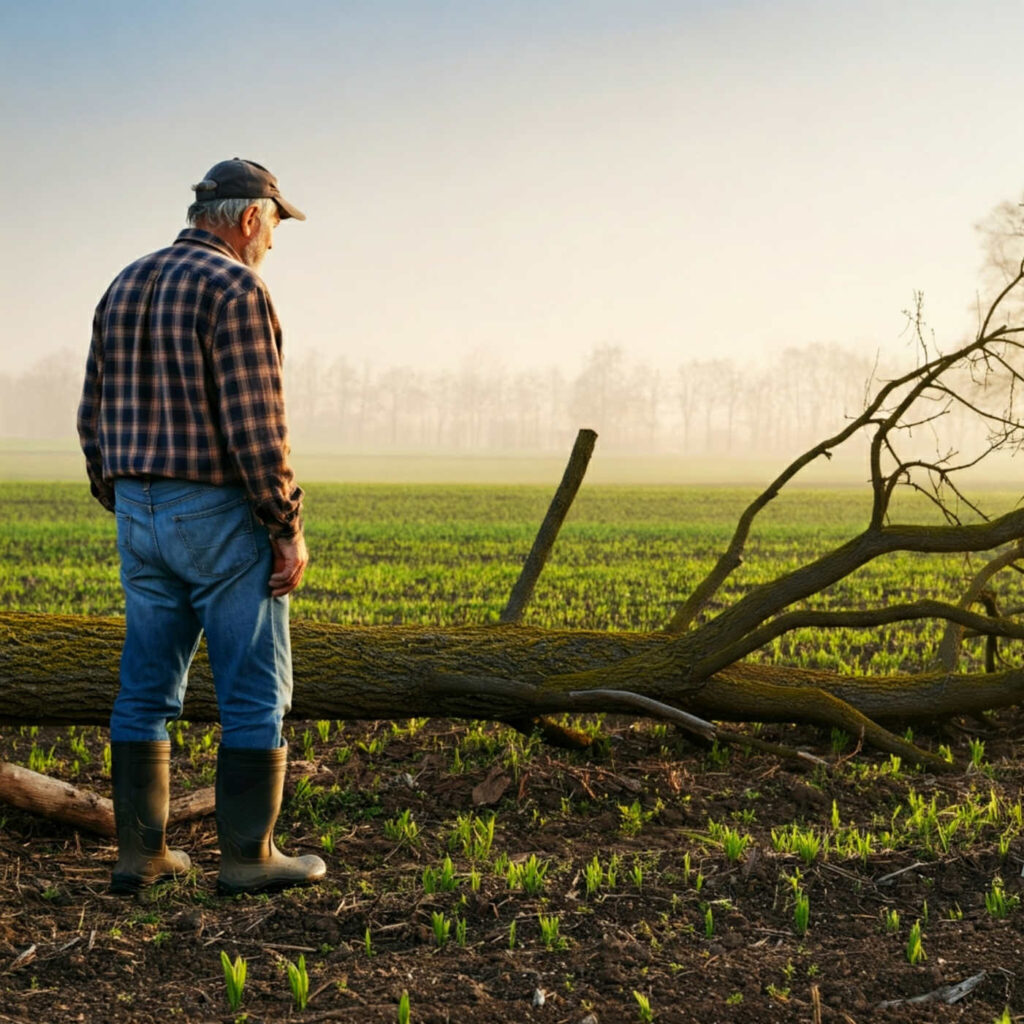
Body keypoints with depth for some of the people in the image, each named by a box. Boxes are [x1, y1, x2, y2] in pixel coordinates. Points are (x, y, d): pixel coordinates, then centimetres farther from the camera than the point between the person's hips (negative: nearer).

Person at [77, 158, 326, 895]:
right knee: (255, 691, 2)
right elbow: (256, 426, -20)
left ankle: (142, 852, 15)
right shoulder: (236, 290, -14)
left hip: (143, 516, 8)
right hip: (224, 519, -7)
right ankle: (249, 856, 6)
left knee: (148, 689, 11)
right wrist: (289, 530, -14)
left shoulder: (125, 289, 11)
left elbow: (97, 419, 13)